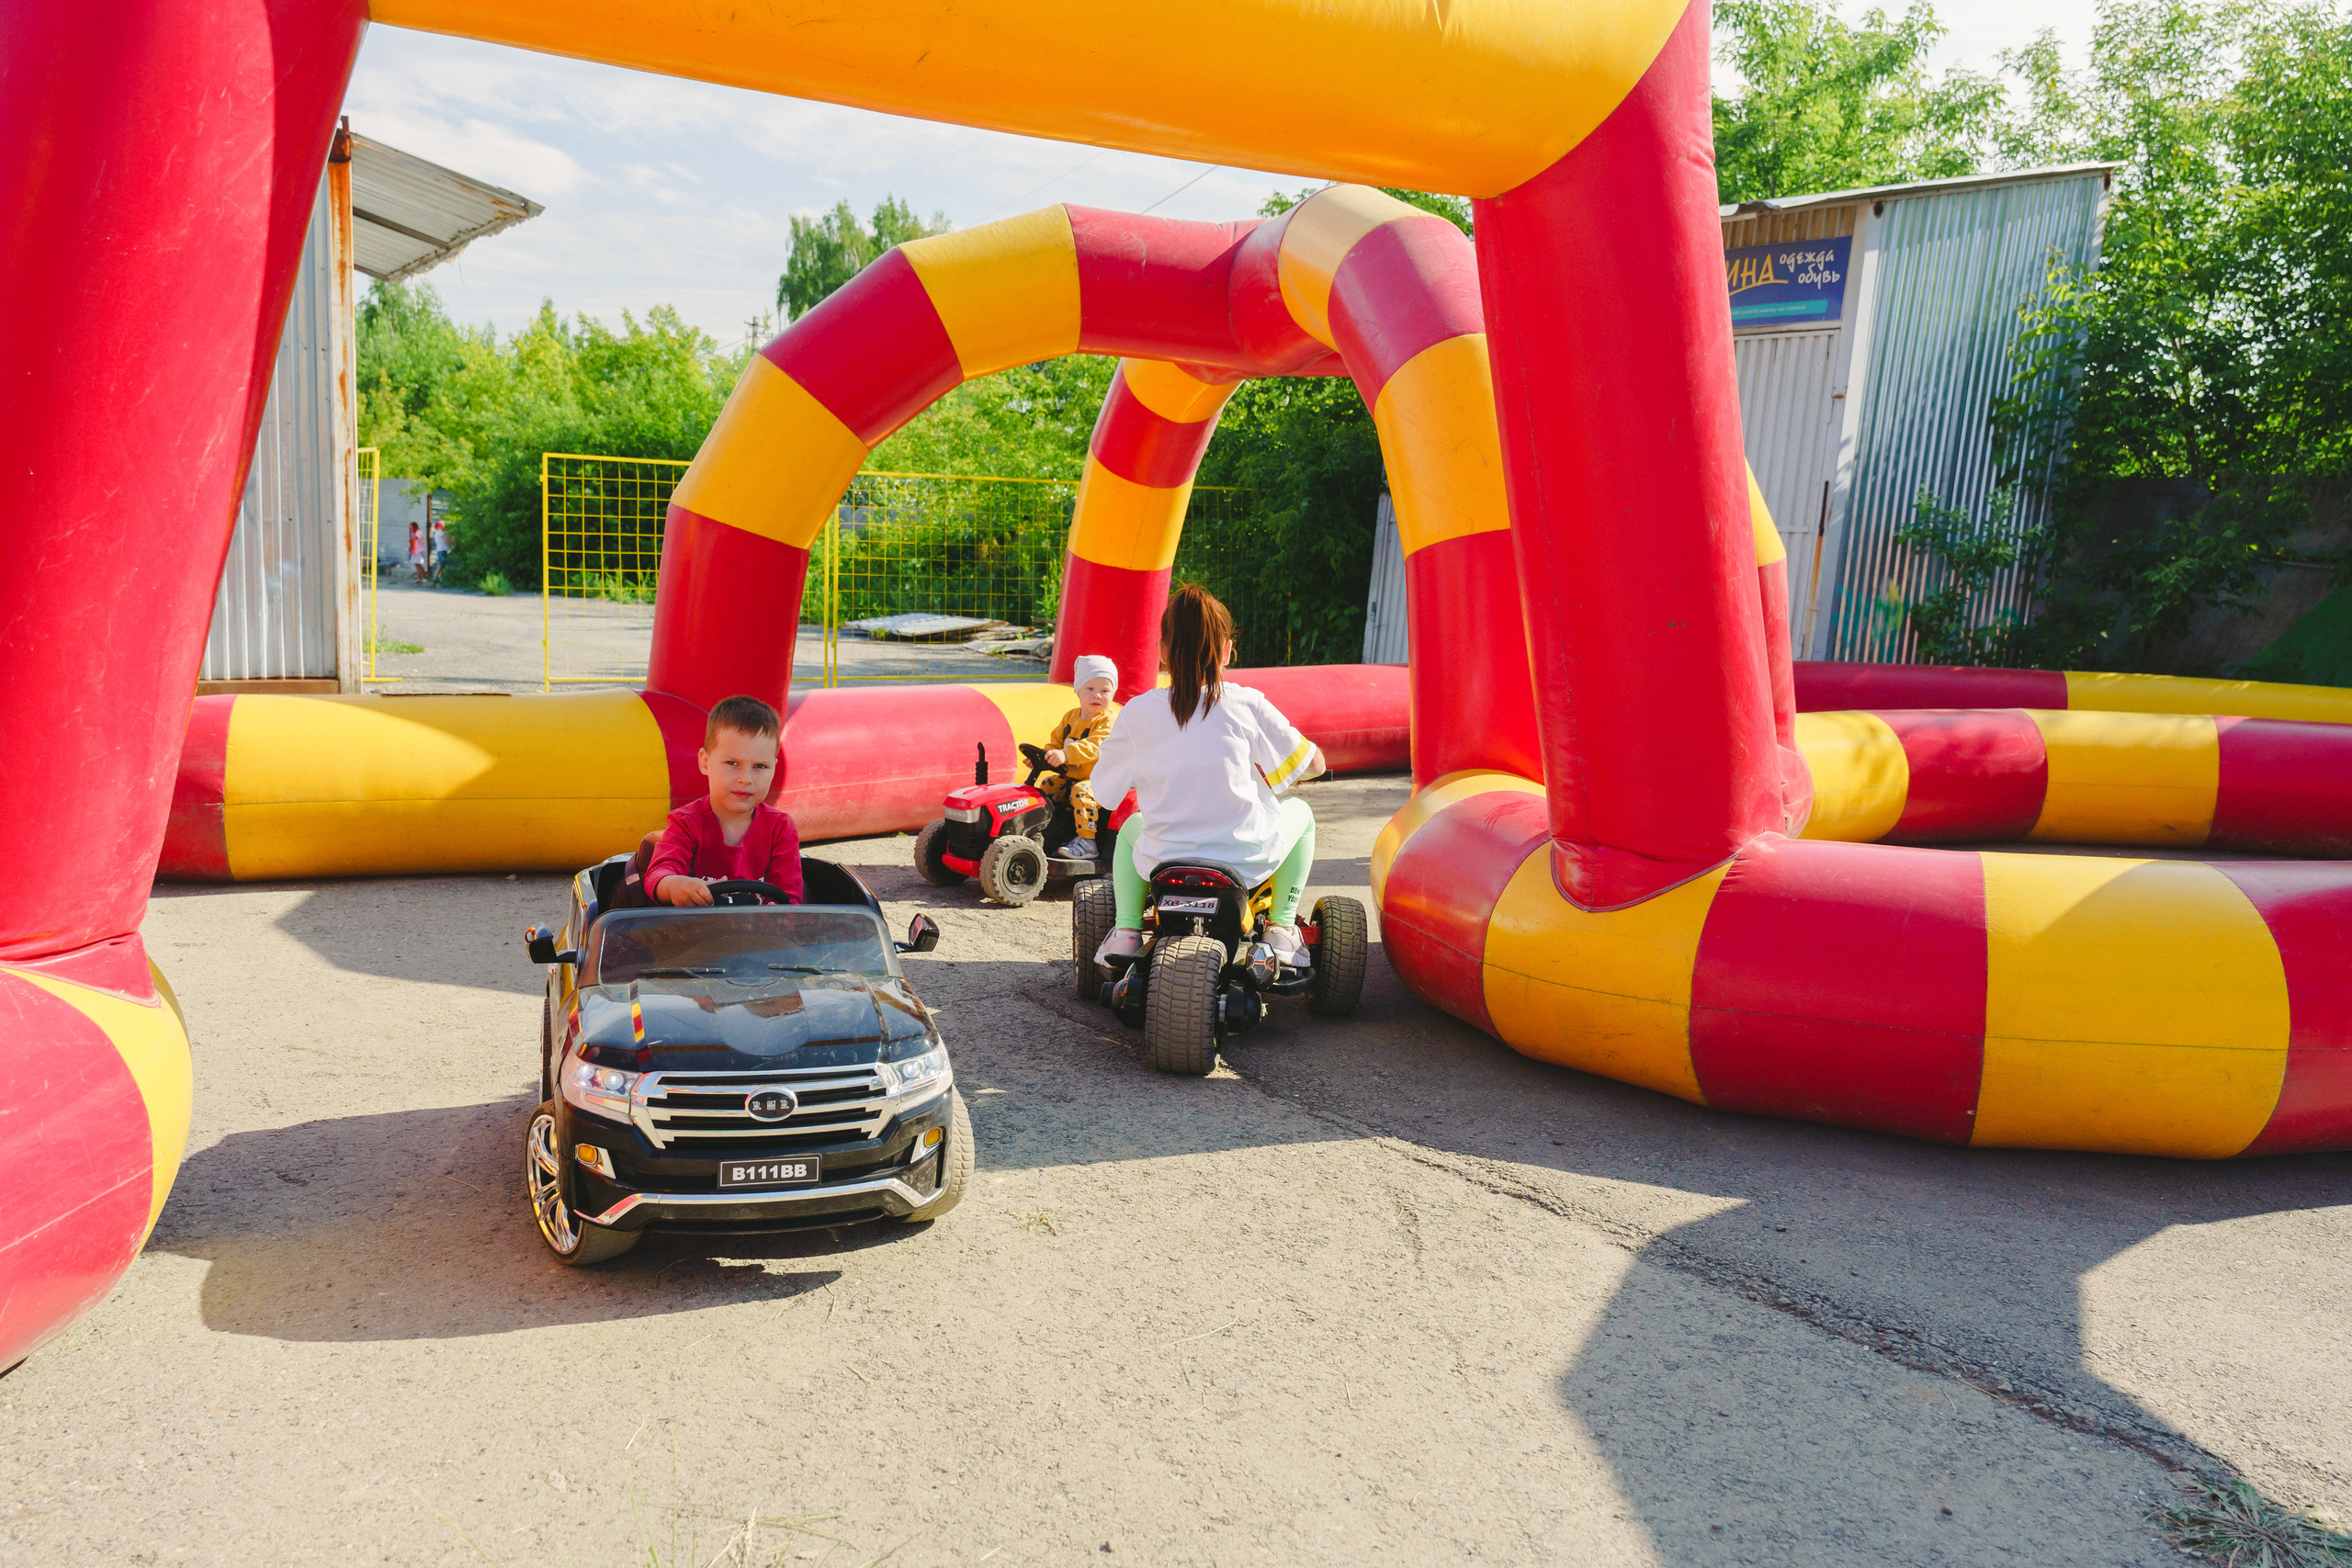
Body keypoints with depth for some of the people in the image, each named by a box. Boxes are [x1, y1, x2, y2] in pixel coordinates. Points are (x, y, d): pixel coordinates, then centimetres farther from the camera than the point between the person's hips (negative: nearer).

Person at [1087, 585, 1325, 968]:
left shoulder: (1136, 713, -3)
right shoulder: (1247, 705, -5)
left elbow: (1104, 791, 8)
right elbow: (1314, 764, 5)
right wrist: (1269, 768, 27)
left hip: (1162, 865, 2)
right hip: (1246, 863, -2)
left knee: (1131, 827, 37)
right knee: (1298, 811, 29)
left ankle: (1126, 930, 21)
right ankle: (1281, 927, 22)